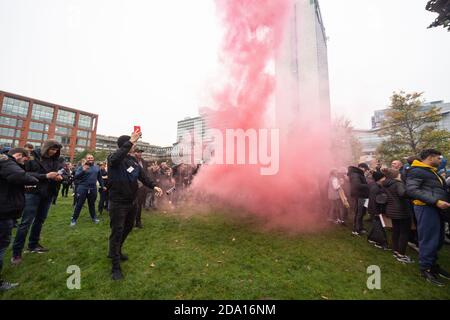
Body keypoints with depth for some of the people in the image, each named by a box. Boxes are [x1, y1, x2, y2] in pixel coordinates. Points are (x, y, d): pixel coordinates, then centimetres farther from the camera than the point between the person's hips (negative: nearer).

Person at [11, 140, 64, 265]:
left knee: (40, 220, 15)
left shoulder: (58, 160, 3)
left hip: (48, 194, 4)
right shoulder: (33, 157, -8)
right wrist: (45, 176, -22)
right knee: (26, 222, -1)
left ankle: (33, 244, 31)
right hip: (33, 193, -4)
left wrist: (60, 177, -18)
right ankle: (17, 251, 12)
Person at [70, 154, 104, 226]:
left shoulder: (97, 167, 8)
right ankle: (74, 219, 16)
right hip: (82, 188, -3)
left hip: (93, 189, 3)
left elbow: (99, 177, 16)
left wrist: (102, 186, 19)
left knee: (92, 204, 16)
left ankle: (94, 217, 27)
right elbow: (76, 176, -14)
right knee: (79, 204, 3)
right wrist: (83, 171, -30)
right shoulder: (82, 167, -3)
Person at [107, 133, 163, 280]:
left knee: (128, 228, 22)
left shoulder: (133, 160, 7)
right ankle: (116, 267, 16)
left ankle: (116, 252, 46)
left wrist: (154, 186, -8)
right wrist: (130, 141, -40)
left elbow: (142, 175, 4)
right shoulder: (113, 158, -13)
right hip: (118, 203, -7)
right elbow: (116, 159, -39)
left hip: (132, 202, 8)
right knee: (117, 232, 1)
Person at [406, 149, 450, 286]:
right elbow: (411, 190, -23)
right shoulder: (417, 171, -12)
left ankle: (432, 263, 32)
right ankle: (425, 268, 11)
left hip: (436, 208, 10)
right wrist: (435, 201, -25)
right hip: (427, 208, -10)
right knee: (428, 240, -2)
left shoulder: (432, 171, 20)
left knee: (438, 239, 17)